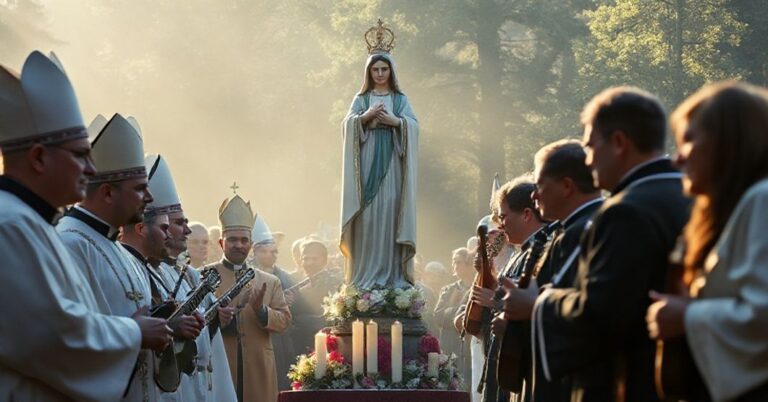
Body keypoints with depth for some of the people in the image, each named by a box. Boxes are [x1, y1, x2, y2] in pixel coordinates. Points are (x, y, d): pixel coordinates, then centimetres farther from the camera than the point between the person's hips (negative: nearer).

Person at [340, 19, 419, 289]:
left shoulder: (400, 99, 12)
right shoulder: (361, 99, 12)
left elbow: (413, 126, 0)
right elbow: (347, 125, -1)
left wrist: (395, 120, -16)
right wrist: (366, 116, -16)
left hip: (392, 161, 0)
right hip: (367, 159, 0)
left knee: (391, 211, -7)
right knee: (367, 213, -7)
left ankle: (392, 272, -6)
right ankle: (366, 273, -6)